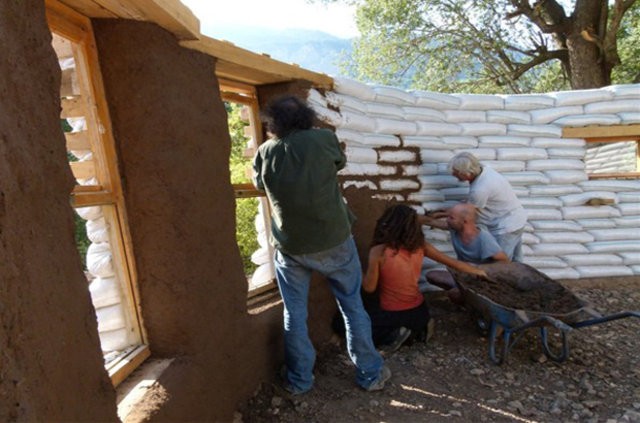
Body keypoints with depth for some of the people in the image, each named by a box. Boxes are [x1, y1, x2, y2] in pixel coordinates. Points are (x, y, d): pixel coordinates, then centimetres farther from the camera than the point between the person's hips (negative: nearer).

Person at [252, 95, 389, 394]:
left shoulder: (265, 152, -4)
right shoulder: (324, 139, -9)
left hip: (290, 246, 1)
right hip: (333, 240, -1)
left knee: (294, 314, 15)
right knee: (353, 307, 14)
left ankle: (299, 380, 26)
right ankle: (370, 373, 25)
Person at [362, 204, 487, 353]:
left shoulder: (379, 251, -20)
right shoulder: (420, 245, -7)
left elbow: (369, 288, -12)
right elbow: (454, 263, 2)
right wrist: (479, 271, 18)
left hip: (394, 316, -6)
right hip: (420, 314, 6)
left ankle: (394, 334, -4)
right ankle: (418, 329, 10)